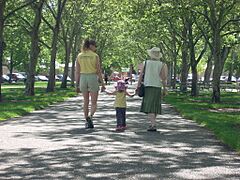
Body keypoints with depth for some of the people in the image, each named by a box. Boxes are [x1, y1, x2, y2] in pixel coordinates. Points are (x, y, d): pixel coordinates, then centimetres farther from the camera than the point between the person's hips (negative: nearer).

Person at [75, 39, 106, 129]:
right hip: (93, 79, -3)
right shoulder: (95, 56, -6)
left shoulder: (79, 56, 3)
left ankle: (87, 122, 15)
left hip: (83, 79, 3)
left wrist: (77, 85, 6)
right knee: (94, 103, 3)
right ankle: (90, 116, -25)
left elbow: (77, 72, 2)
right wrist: (102, 84, 0)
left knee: (86, 101, 15)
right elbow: (99, 71, -6)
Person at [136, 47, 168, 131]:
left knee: (149, 106, -6)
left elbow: (141, 75, -1)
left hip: (148, 87, -2)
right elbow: (163, 78, -7)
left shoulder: (146, 63, -1)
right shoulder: (162, 65, -2)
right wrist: (164, 89, 0)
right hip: (157, 87, 2)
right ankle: (153, 123, 25)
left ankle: (153, 125, -20)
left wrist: (138, 86, 7)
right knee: (155, 105, 16)